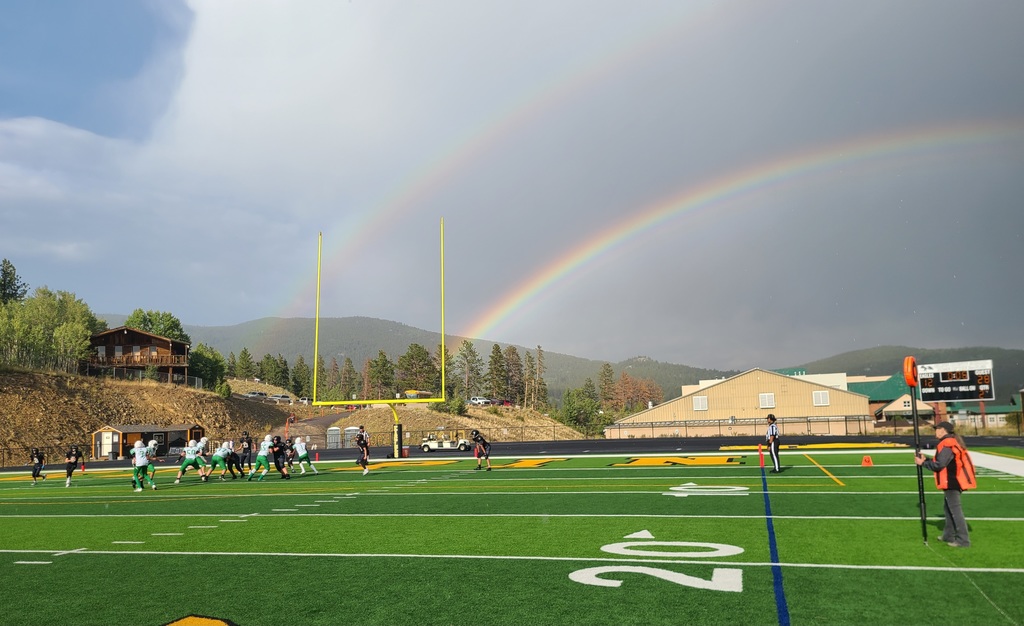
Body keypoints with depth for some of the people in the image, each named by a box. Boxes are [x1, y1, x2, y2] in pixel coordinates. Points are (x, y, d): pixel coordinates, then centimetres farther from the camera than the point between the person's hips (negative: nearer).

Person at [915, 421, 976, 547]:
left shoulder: (946, 445, -17)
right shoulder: (952, 442, 15)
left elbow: (939, 465, -20)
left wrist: (923, 463, -8)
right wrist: (926, 459, 13)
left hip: (951, 482, -11)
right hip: (954, 481, 11)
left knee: (955, 510, -8)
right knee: (948, 507, 19)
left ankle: (963, 540, -6)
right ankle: (948, 535, 27)